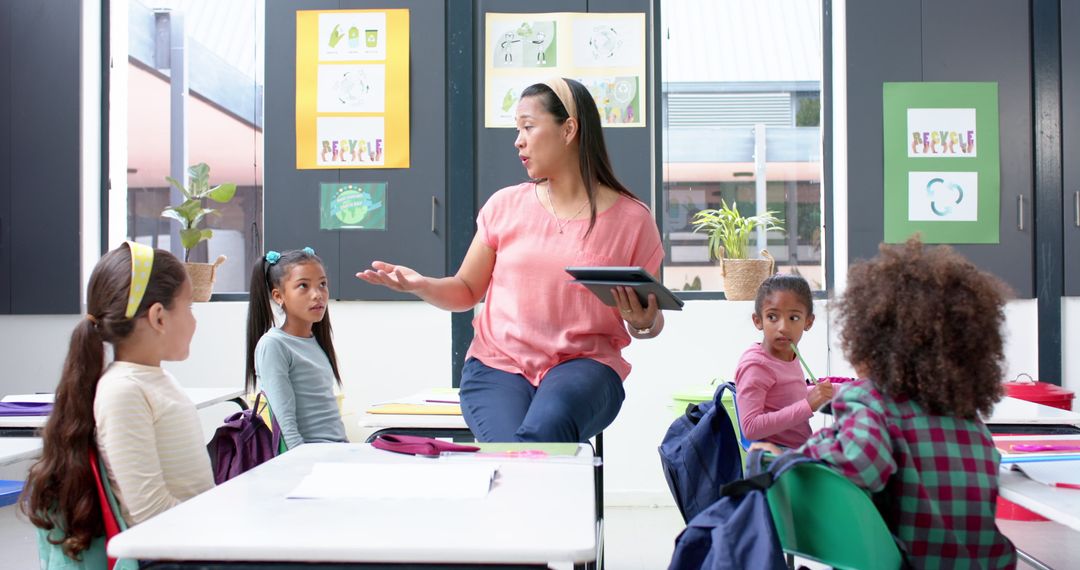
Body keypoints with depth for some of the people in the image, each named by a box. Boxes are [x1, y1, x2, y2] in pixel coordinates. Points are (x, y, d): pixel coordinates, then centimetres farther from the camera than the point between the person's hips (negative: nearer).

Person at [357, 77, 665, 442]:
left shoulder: (632, 218, 3)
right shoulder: (506, 205, 9)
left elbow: (649, 315, 10)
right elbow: (466, 292, 12)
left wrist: (644, 323, -13)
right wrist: (420, 285, -6)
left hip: (583, 366, -1)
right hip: (498, 365, 1)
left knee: (545, 429, -34)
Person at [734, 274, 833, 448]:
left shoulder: (789, 356, 6)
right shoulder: (755, 365, -20)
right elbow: (750, 428, -27)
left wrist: (816, 393, 7)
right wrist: (808, 405, -28)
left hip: (801, 450, 9)